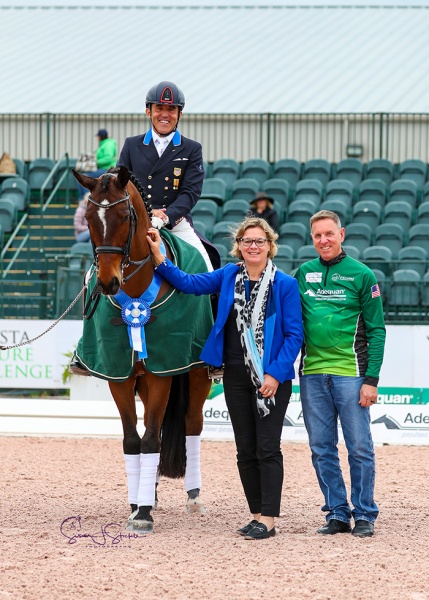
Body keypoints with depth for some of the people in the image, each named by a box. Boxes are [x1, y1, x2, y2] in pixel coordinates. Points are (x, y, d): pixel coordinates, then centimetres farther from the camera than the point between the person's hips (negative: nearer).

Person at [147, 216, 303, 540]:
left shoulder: (286, 285, -7)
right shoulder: (229, 276, 6)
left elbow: (294, 334, -8)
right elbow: (190, 283, 4)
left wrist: (275, 374, -15)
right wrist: (160, 259, -9)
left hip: (271, 377, -5)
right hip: (236, 377, 5)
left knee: (267, 449, -6)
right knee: (246, 450, 8)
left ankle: (268, 519, -5)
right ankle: (257, 514, 16)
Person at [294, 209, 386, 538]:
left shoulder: (361, 275, 0)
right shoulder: (303, 274, 9)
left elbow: (376, 331, -1)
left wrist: (371, 379, -8)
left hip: (350, 373, -4)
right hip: (312, 373, 4)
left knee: (360, 448, -1)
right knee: (322, 449, 6)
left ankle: (364, 514, 9)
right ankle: (337, 513, 15)